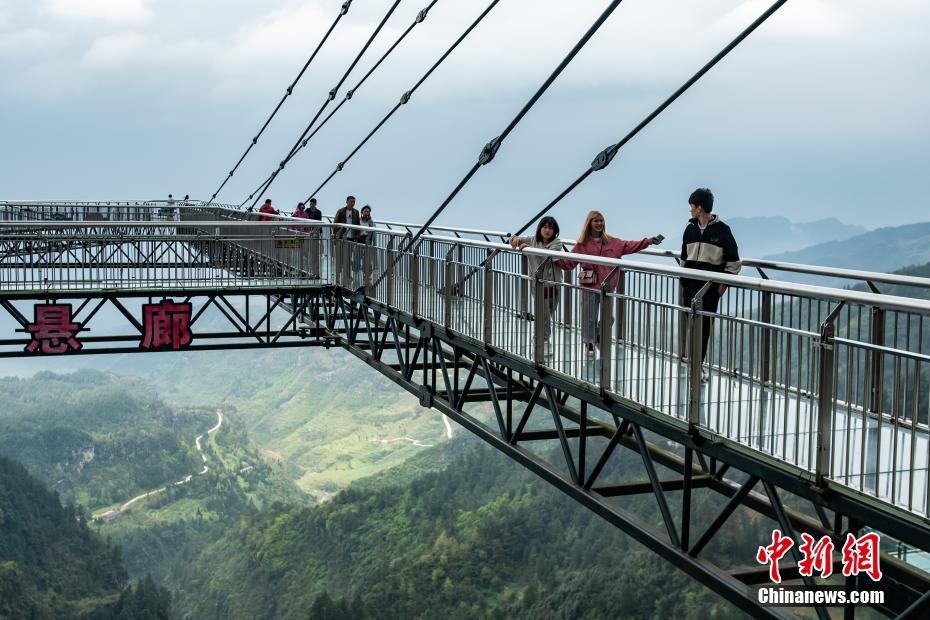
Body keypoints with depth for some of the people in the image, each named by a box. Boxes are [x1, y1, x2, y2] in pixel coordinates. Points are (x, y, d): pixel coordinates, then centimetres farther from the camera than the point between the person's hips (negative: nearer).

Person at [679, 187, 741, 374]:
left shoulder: (722, 230, -5)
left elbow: (733, 261, 0)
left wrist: (724, 283, -4)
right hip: (690, 285, 4)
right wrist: (682, 280, 14)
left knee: (705, 325, -1)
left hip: (711, 287, -4)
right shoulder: (690, 229, 9)